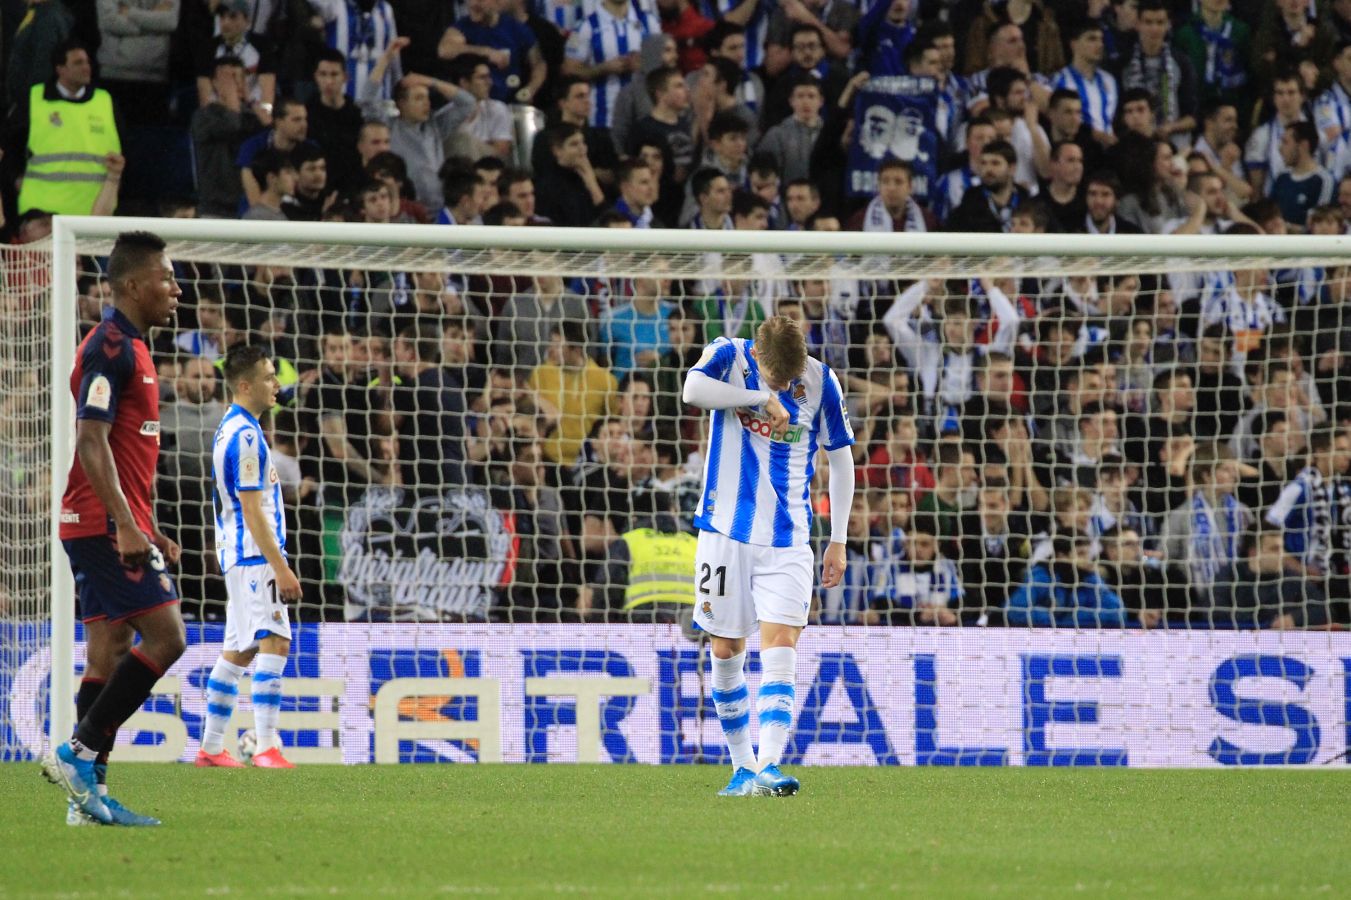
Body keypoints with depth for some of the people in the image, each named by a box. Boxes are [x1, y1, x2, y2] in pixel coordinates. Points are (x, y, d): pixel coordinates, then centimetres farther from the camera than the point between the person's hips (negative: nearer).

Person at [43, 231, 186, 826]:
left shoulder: (127, 348, 20)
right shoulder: (111, 347, -12)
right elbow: (92, 442, -20)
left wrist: (147, 533, 25)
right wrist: (126, 527, -25)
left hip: (115, 527, 10)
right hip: (106, 524, -10)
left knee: (110, 655, 7)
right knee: (165, 637, -14)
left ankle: (89, 795, 5)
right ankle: (79, 753, -13)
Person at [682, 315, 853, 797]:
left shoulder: (821, 381, -3)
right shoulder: (728, 356, -6)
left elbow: (841, 458, 8)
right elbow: (693, 390, -28)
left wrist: (839, 541, 7)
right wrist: (763, 398, -25)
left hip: (787, 540, 0)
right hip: (726, 532, 0)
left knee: (780, 648, -14)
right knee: (726, 652, 5)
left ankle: (769, 766, -24)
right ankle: (742, 766, 20)